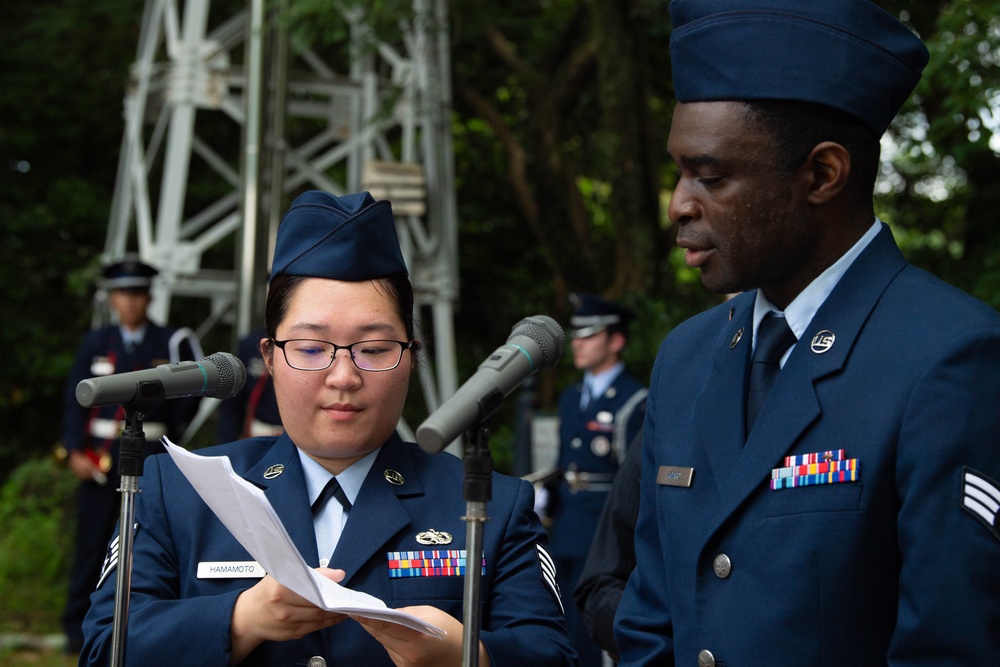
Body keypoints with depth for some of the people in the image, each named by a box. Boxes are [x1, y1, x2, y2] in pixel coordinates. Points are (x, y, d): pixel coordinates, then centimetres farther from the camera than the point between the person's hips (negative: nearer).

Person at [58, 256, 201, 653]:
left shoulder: (170, 343, 3)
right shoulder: (96, 344, 6)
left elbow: (187, 400, 9)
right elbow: (75, 400, 3)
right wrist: (75, 452, -6)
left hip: (150, 457, -1)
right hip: (101, 454, 1)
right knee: (91, 541, 2)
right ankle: (77, 628, 10)